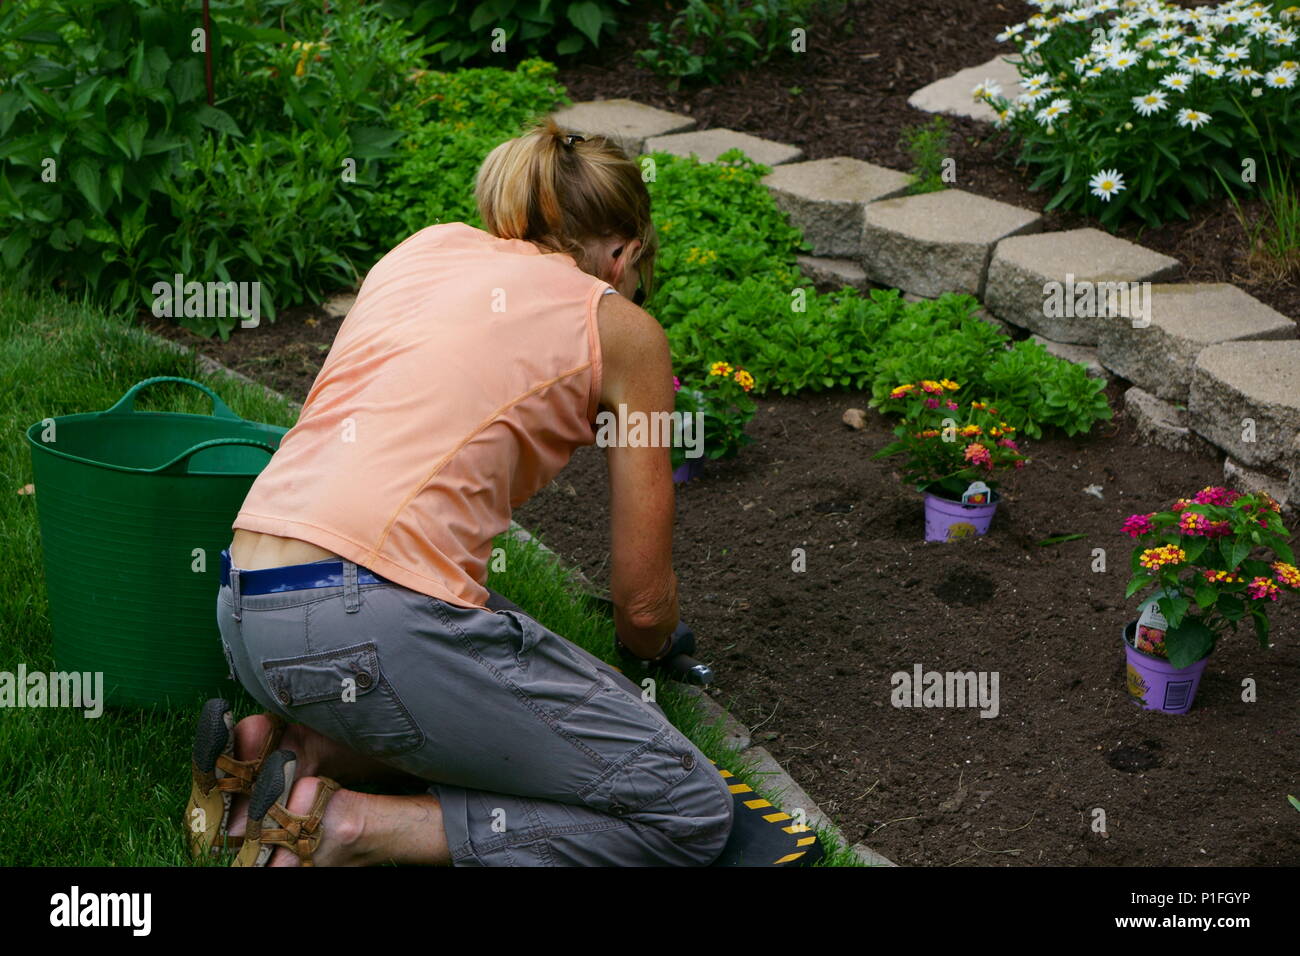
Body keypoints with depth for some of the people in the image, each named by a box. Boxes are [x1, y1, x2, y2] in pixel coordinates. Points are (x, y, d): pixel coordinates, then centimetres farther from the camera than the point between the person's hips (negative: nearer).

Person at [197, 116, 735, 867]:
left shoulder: (423, 247, 22)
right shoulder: (622, 330, 7)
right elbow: (644, 603, 9)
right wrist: (650, 649, 34)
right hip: (371, 627, -8)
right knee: (692, 812, 3)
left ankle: (308, 749, 9)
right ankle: (356, 829, -6)